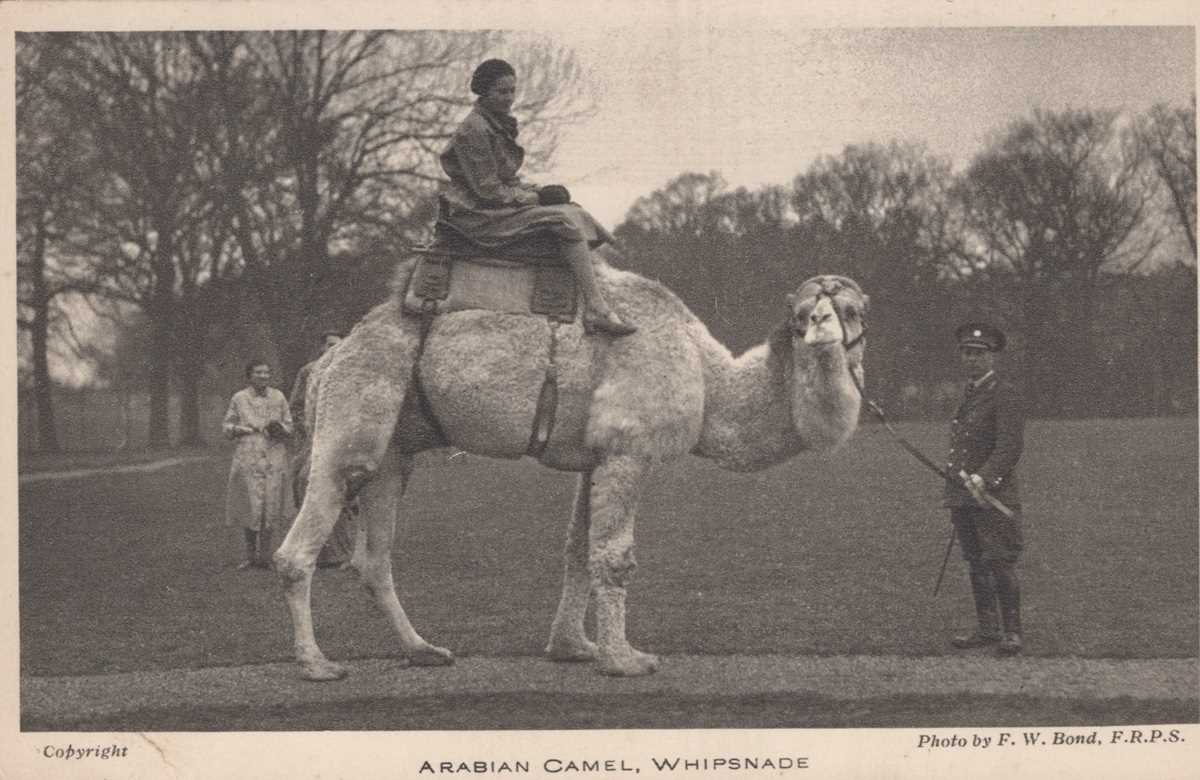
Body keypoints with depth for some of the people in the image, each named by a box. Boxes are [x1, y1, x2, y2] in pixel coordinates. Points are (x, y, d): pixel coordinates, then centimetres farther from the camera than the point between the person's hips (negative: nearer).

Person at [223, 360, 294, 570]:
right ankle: (250, 555, 10)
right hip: (247, 458, -1)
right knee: (250, 507, -3)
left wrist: (280, 429, -9)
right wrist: (239, 430, -10)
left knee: (271, 506, -2)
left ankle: (265, 554, 9)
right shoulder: (239, 398, 4)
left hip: (274, 458, 1)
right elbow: (226, 427, 10)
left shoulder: (278, 398, 7)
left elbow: (289, 426, 13)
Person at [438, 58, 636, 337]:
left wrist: (537, 190, 3)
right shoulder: (474, 130, -17)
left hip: (502, 204, 10)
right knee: (567, 221, -21)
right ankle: (597, 310, -23)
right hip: (480, 215, -10)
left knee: (576, 215, -5)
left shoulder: (499, 124, 13)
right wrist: (535, 197, -10)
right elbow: (487, 190, -19)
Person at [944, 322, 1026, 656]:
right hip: (963, 497, 8)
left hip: (994, 496, -8)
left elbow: (1011, 447, -18)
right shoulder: (968, 396, 18)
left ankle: (1012, 632, -3)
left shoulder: (1005, 397, -8)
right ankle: (987, 628, 17)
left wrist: (982, 478, -29)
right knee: (976, 565, 10)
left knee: (1000, 564, -8)